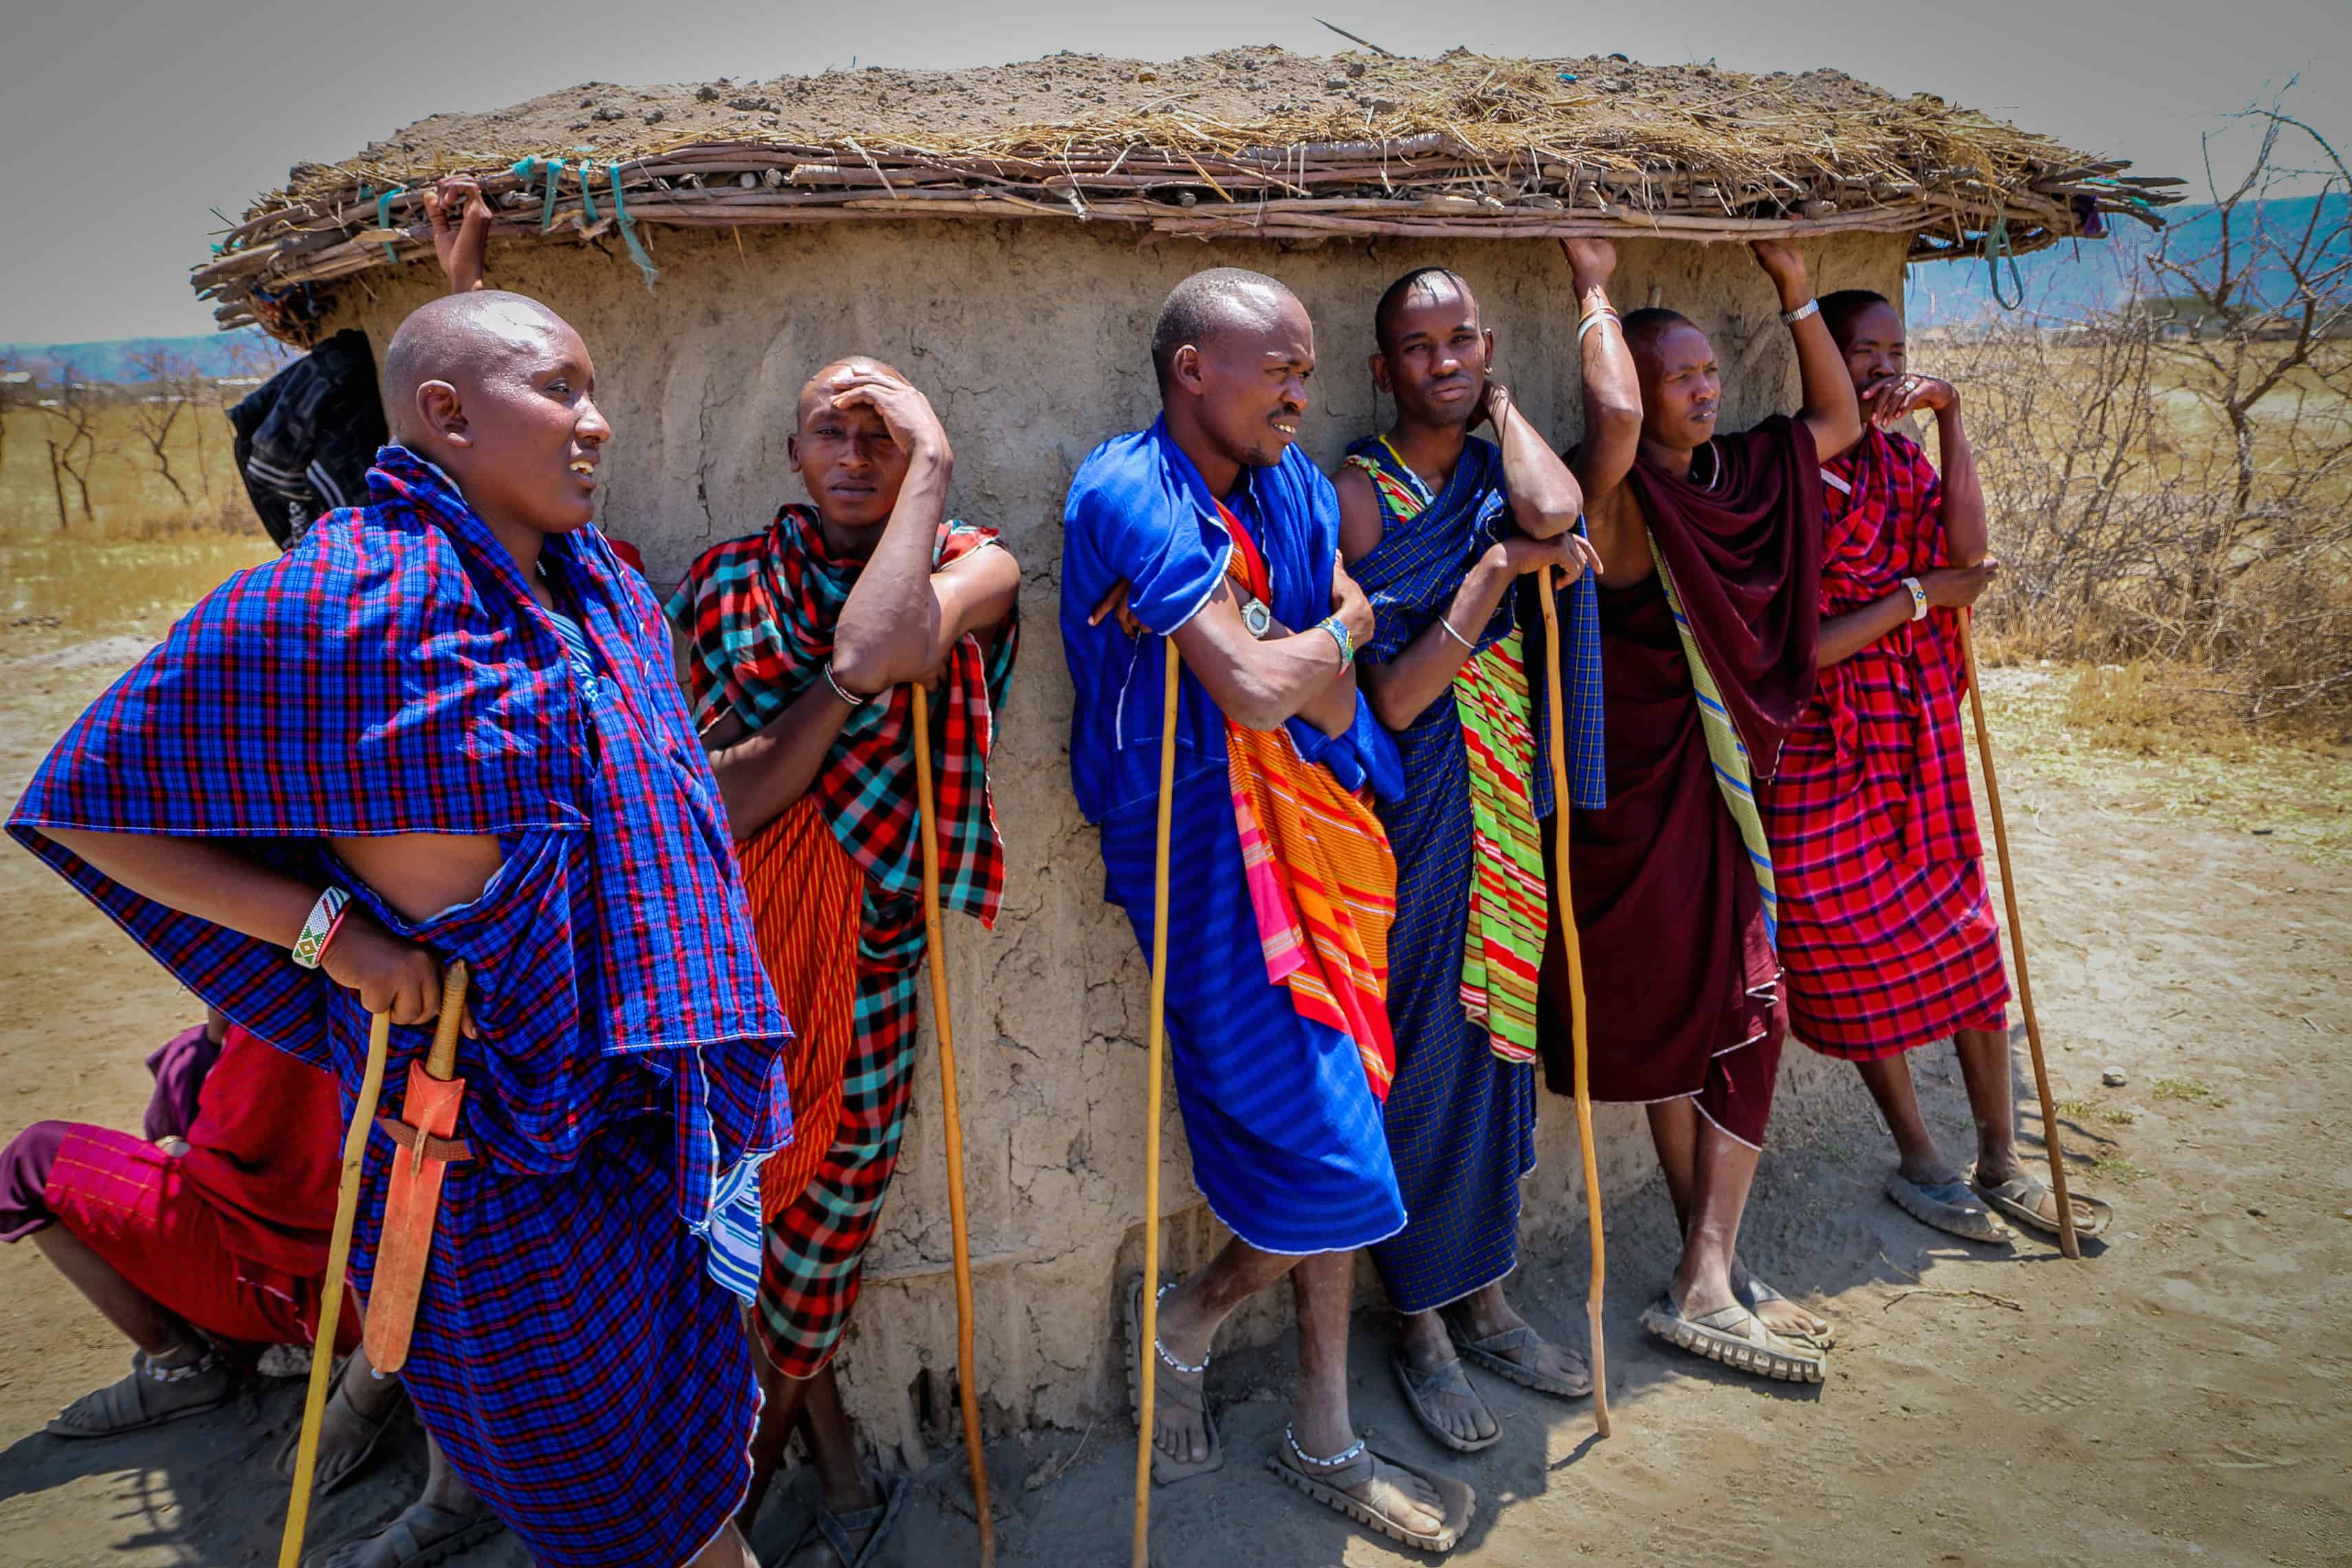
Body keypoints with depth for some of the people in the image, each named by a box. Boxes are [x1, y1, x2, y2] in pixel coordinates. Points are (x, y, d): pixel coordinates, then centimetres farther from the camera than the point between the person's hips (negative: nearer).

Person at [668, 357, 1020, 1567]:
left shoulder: (972, 568, -3)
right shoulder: (727, 583, 1)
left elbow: (885, 647, -28)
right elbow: (717, 800, -10)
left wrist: (933, 456, -18)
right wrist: (846, 678, -22)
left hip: (865, 949, -1)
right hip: (731, 942, 2)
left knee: (813, 1208, 11)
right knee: (753, 1211, 10)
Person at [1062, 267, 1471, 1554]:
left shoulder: (1296, 486, 10)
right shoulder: (1126, 491, -14)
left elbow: (1331, 704, 3)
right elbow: (1256, 687, -23)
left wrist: (1297, 653, -15)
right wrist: (1333, 634, -4)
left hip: (1309, 829, 7)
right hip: (1205, 849, -7)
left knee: (1324, 1137, 11)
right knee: (1329, 1160, -3)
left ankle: (1322, 1441, 30)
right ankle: (1180, 1322, 27)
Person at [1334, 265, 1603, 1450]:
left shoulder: (1495, 473, 8)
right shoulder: (1358, 490, -9)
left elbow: (1554, 513, -20)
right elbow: (1393, 697, -17)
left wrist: (1500, 402, -5)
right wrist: (1497, 570, -21)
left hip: (1505, 801, 6)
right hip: (1413, 807, -5)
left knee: (1494, 1034, 14)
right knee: (1419, 1051, 2)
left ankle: (1482, 1295, 31)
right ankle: (1419, 1324, 20)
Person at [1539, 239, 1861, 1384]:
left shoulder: (1737, 475, 10)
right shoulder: (1619, 496, -13)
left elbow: (1836, 422, 22)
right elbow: (1615, 416, -35)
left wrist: (1793, 288, 13)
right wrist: (1597, 288, -18)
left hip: (1716, 786, 7)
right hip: (1636, 796, -7)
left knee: (1735, 1020, 7)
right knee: (1675, 1027, 1)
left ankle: (1706, 1278, 16)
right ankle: (1708, 1277, 15)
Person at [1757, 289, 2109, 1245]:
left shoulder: (1902, 460, 8)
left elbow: (1967, 557, -10)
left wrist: (1951, 422, -12)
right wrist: (1917, 596, -12)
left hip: (1919, 737, 6)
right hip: (1824, 746, -6)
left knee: (1964, 941, 9)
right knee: (1864, 958, 6)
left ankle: (2000, 1164, 24)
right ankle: (1919, 1163, 24)